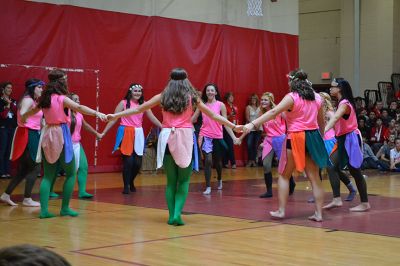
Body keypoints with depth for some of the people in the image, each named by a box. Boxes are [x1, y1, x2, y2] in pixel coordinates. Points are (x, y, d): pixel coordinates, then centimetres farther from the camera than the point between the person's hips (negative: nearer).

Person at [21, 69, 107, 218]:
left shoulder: (45, 99, 9)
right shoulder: (62, 99, -10)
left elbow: (33, 110, 28)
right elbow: (79, 107, -28)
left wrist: (24, 117, 50)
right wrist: (97, 113, -39)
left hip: (47, 136, 6)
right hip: (61, 135, -6)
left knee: (48, 175, 9)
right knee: (71, 174, 7)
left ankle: (44, 210, 3)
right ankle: (65, 208, 6)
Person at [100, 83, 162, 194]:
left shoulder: (143, 104, 9)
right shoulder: (123, 103, -2)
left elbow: (152, 118, 9)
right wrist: (103, 133, -6)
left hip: (138, 134, 4)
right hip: (126, 133, -4)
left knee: (138, 162, 2)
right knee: (128, 161, -7)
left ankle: (131, 182, 30)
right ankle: (126, 186, 10)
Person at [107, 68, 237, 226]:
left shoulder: (163, 97, 10)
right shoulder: (191, 97, 7)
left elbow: (138, 109, 13)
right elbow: (213, 115, 11)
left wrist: (114, 116, 21)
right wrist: (233, 126, 18)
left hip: (167, 138, 2)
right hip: (185, 138, -1)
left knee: (171, 180, 12)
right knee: (183, 180, 6)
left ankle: (171, 215, 9)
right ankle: (177, 213, -8)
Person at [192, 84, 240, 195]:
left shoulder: (220, 105, -1)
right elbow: (192, 119, 7)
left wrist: (234, 137, -6)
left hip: (218, 136, 0)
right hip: (205, 136, 0)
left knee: (217, 161, 15)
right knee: (208, 160, -14)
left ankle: (219, 180, 44)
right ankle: (208, 187, -7)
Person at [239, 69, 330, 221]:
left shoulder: (292, 97, -9)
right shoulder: (316, 98, 9)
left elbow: (274, 112, -21)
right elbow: (321, 122, 18)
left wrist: (252, 124, -27)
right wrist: (320, 137, 35)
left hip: (296, 139, -5)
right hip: (312, 137, 5)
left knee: (284, 175, 9)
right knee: (314, 177, 7)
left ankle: (281, 211, 7)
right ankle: (318, 213, 5)